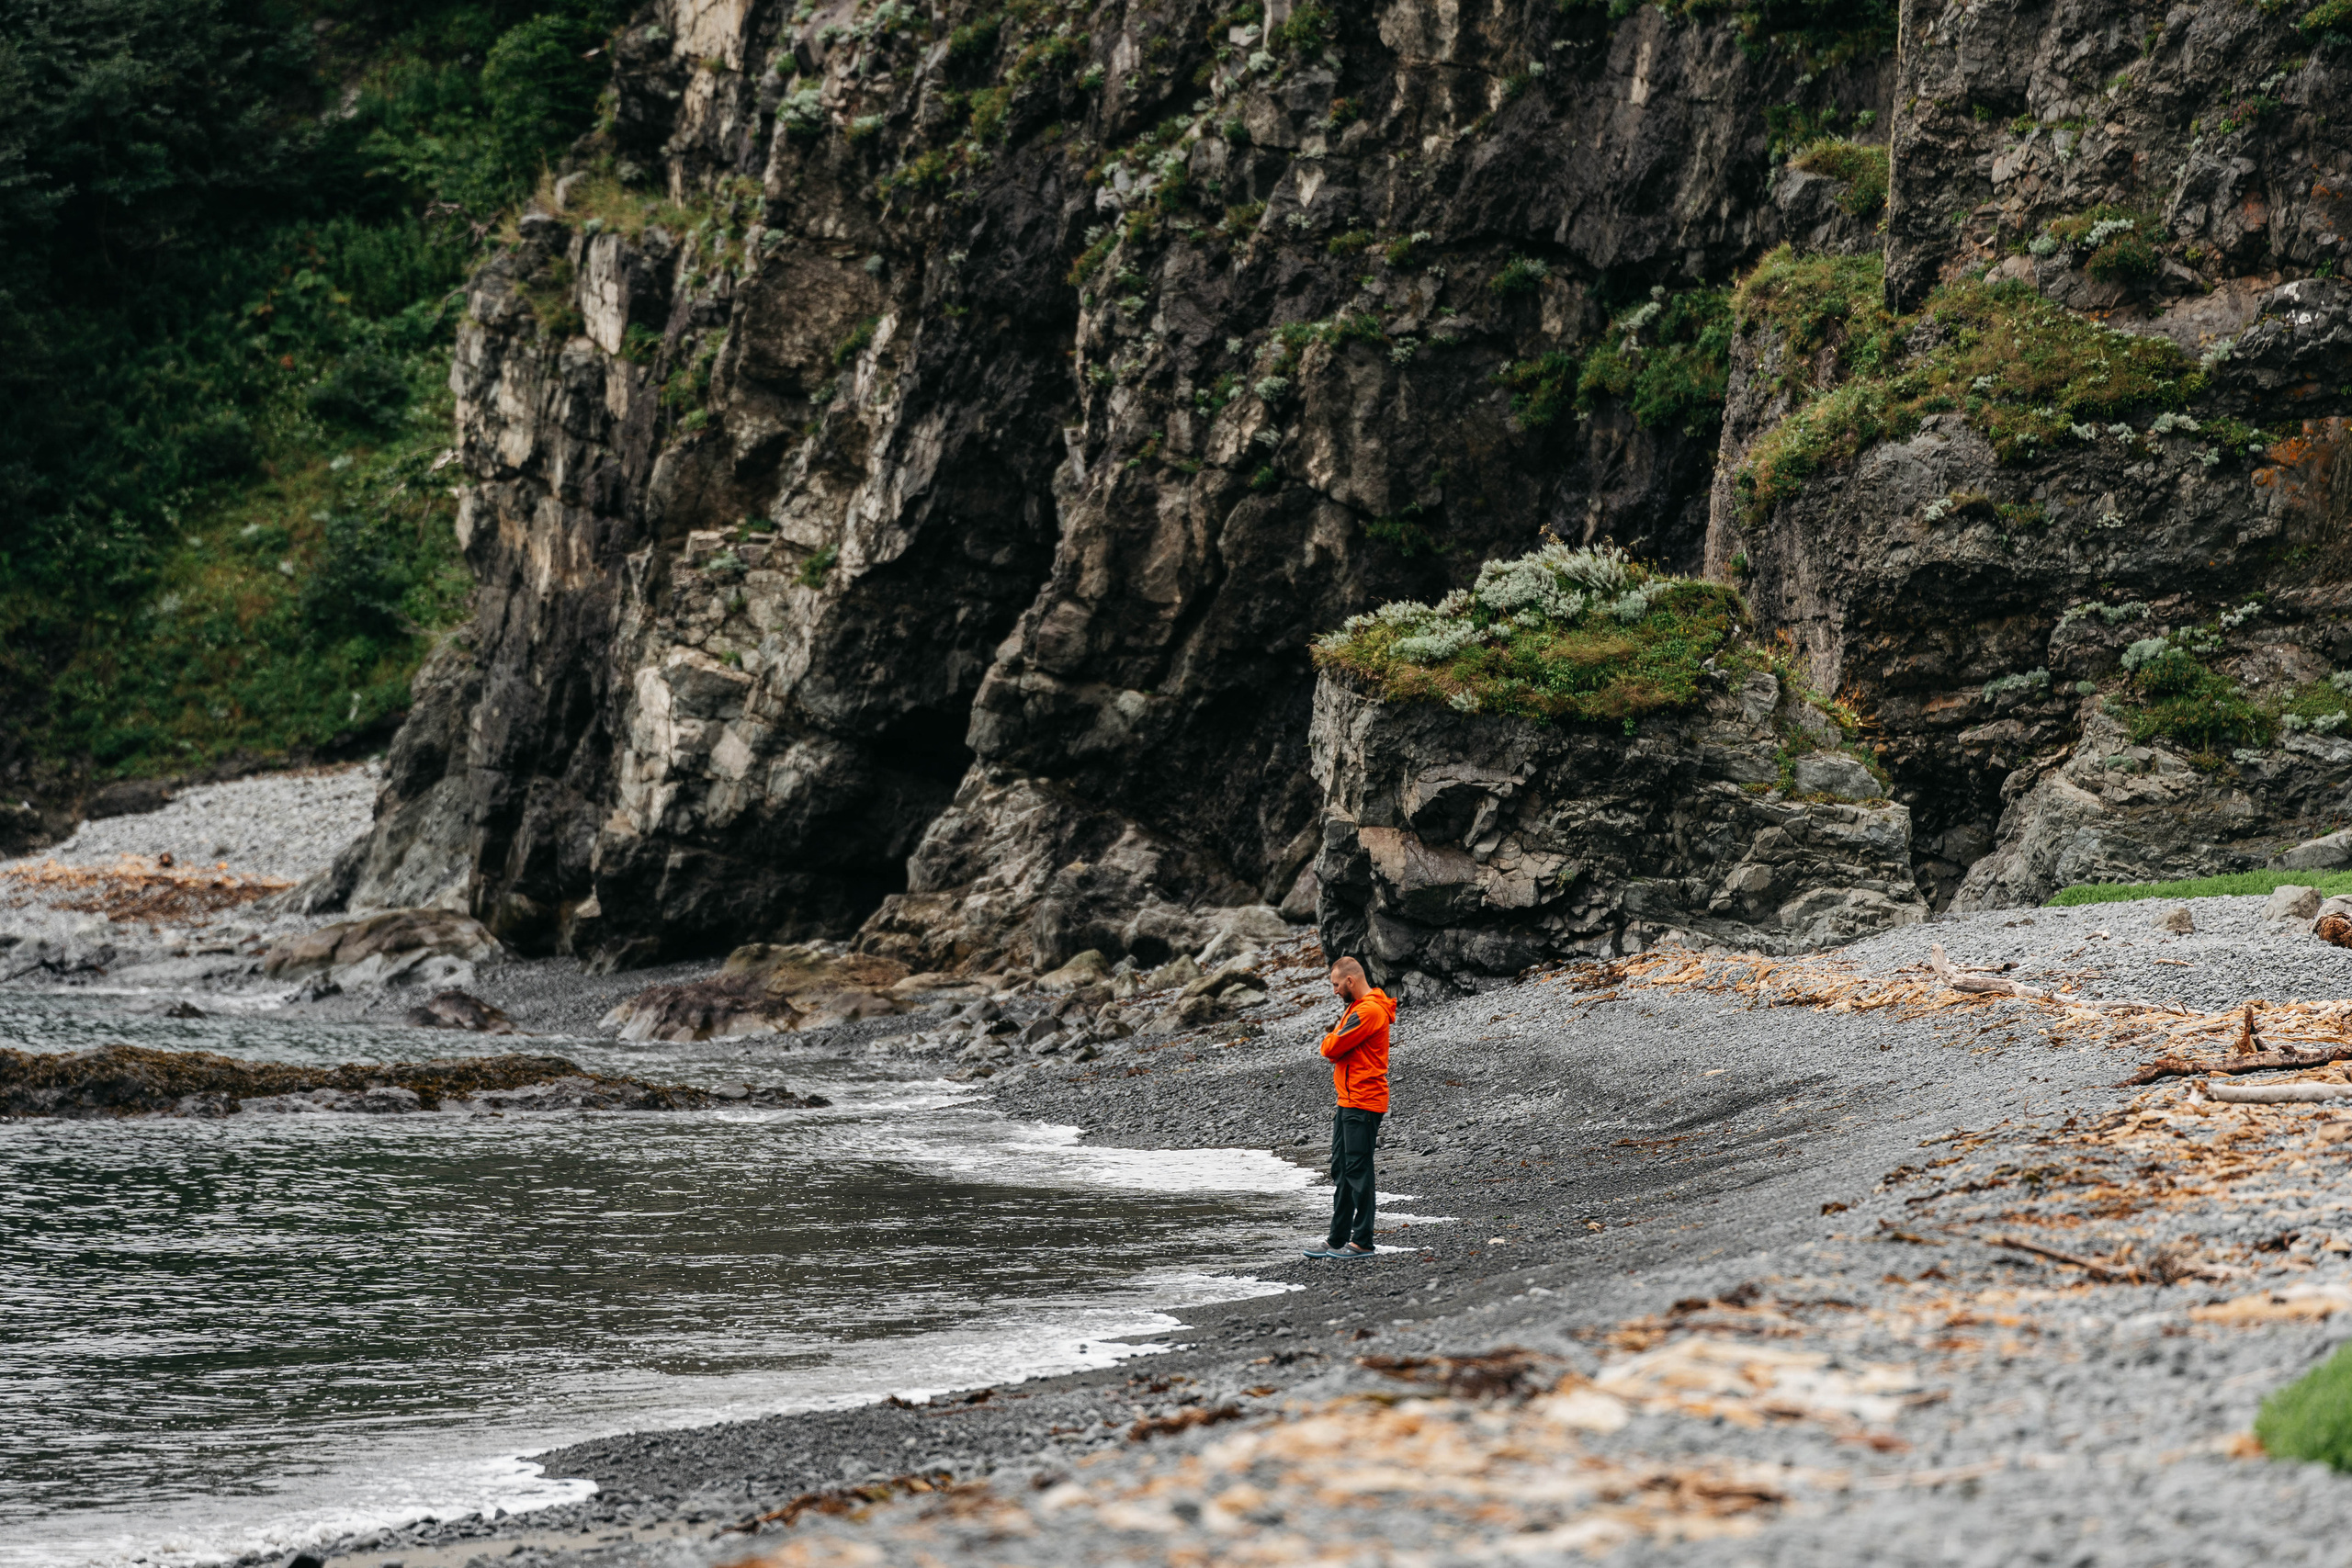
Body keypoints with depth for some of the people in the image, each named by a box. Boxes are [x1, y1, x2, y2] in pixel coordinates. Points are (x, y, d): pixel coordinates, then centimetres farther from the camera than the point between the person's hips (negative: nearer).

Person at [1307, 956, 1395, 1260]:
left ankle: (1362, 1242, -4)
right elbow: (1332, 1049, 21)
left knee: (1358, 1171, -7)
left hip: (1363, 1104, -11)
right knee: (1341, 1170, 12)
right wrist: (1335, 1041, 1)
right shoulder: (1358, 1007, 19)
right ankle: (1338, 1240, 16)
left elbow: (1332, 1048, -16)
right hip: (1348, 1101, 11)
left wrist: (1330, 1040, 3)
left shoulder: (1369, 1011, -15)